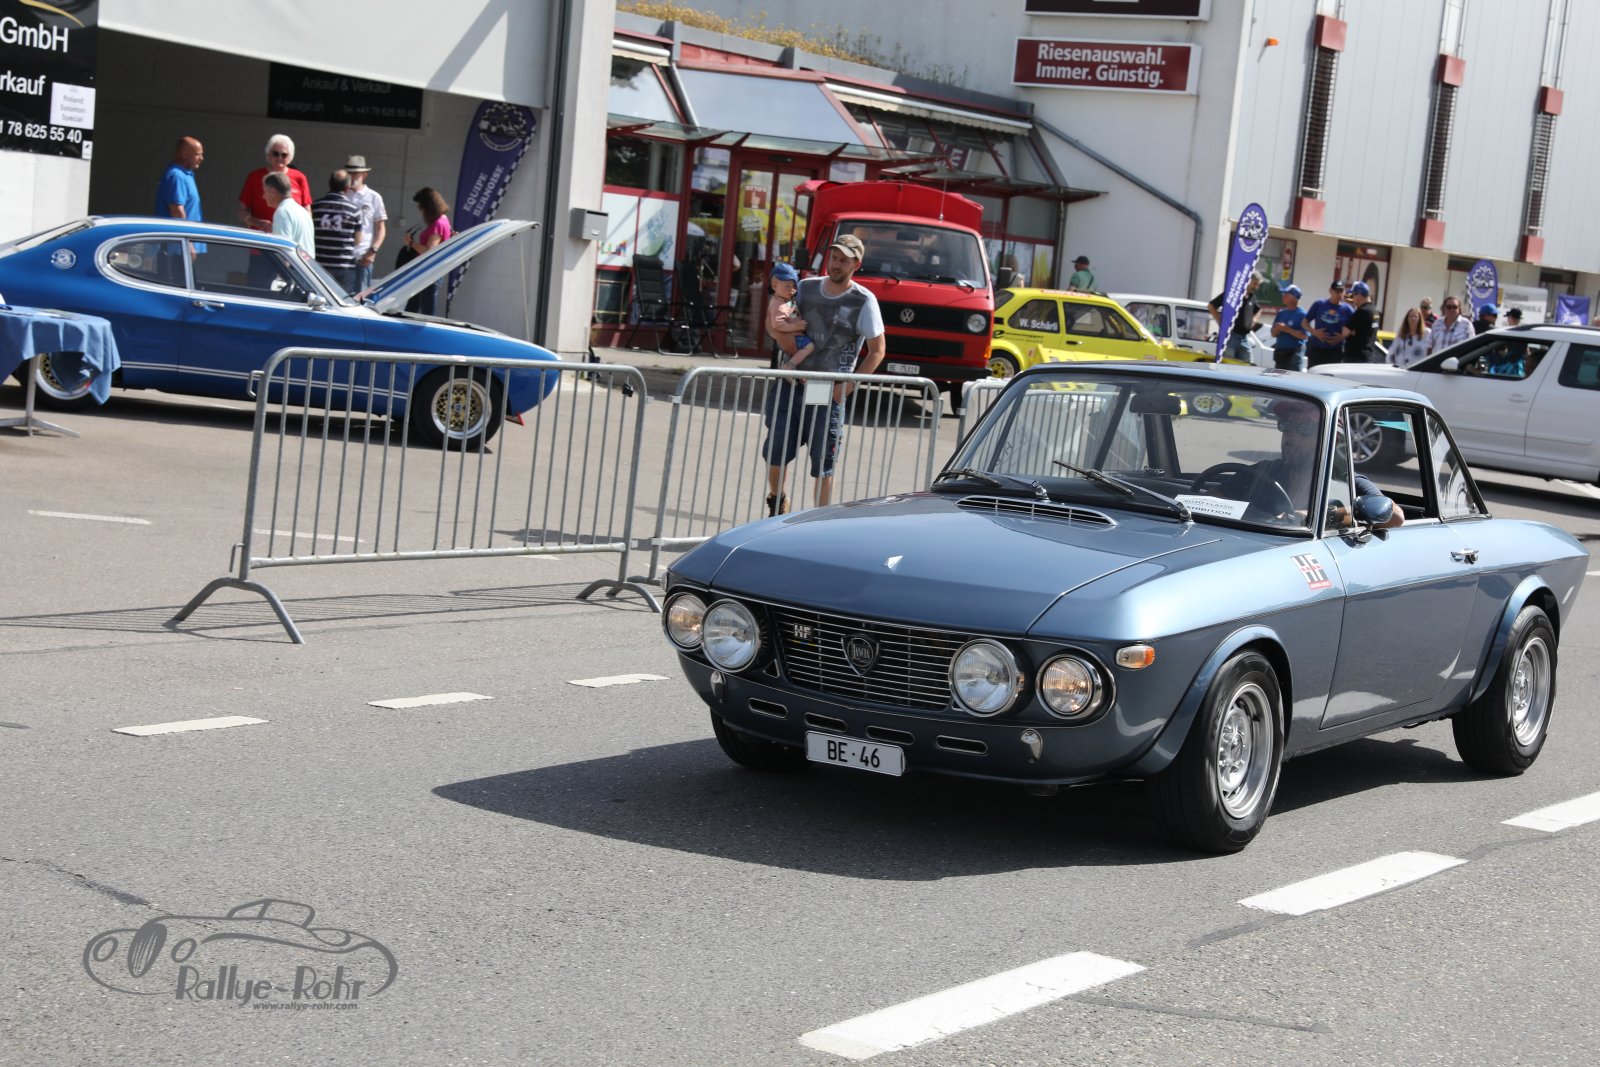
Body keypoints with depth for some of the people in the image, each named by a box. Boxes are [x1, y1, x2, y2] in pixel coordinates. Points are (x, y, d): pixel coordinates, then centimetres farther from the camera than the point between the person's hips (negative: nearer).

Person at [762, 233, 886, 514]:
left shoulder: (863, 301, -5)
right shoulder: (806, 288, 6)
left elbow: (877, 351, -3)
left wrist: (848, 386, -11)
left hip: (829, 393, -3)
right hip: (792, 383, 3)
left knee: (823, 462, 0)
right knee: (775, 451, 5)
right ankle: (777, 503, 30)